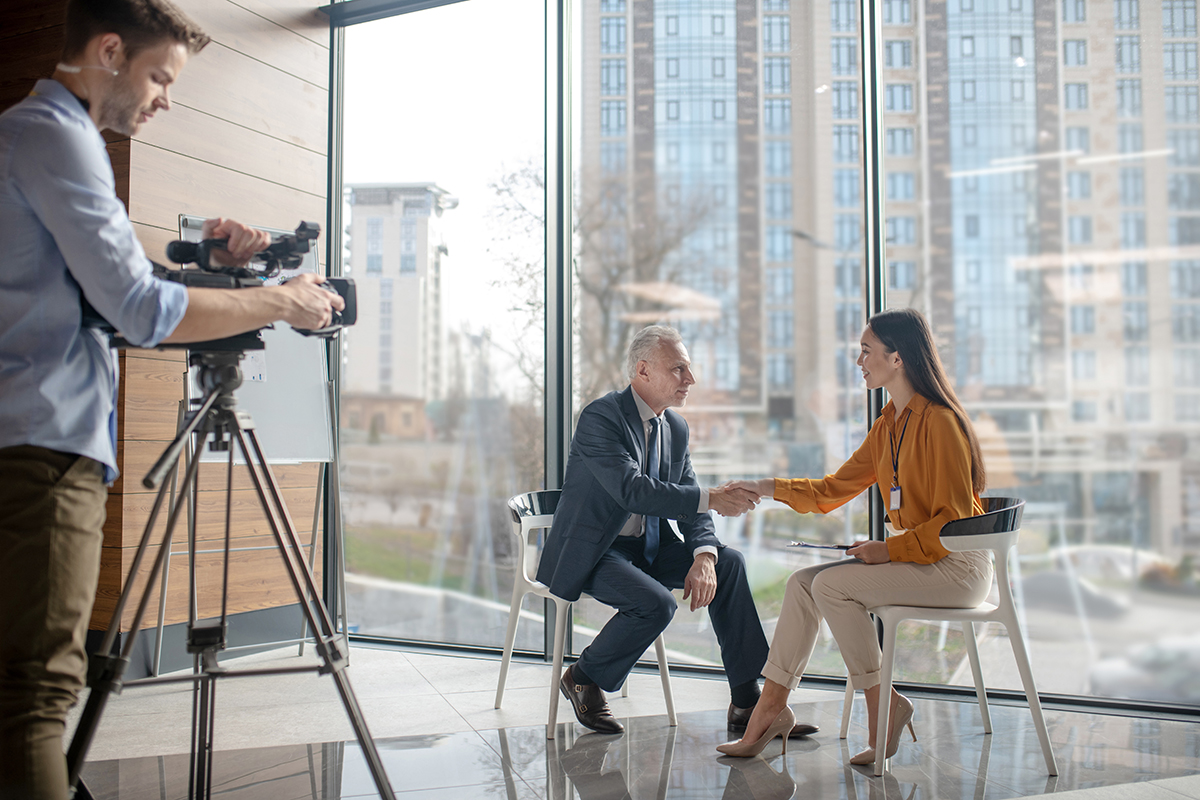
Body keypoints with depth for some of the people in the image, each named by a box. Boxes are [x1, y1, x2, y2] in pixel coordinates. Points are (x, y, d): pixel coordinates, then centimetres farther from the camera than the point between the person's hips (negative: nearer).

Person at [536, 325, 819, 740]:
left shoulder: (676, 427, 7)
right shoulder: (600, 417, -18)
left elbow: (689, 508, 5)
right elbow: (632, 490, -30)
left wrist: (703, 556, -15)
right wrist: (710, 499, -33)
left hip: (647, 547, 8)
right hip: (592, 551, -8)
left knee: (729, 562, -6)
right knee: (656, 603, -30)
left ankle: (747, 703, -1)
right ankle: (583, 678, -2)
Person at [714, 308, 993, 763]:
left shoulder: (939, 422, -16)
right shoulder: (888, 425, 11)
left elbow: (953, 520, -18)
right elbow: (835, 490, 15)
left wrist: (890, 549, -21)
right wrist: (769, 489, 8)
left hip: (957, 566, -8)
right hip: (914, 556, 8)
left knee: (832, 585, -22)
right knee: (803, 583, -4)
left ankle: (884, 704, -7)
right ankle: (772, 706, -2)